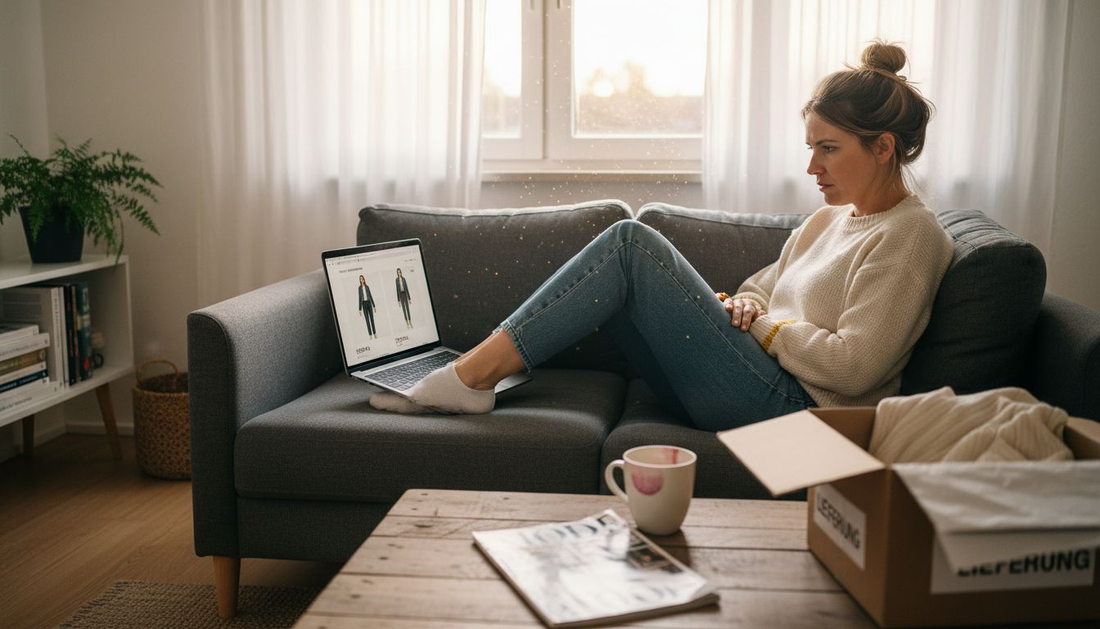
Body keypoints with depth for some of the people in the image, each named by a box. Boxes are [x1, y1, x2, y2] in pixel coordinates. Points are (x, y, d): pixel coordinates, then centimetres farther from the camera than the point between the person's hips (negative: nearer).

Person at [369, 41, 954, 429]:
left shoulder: (911, 235, -6)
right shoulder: (830, 218, 20)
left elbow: (852, 368, -17)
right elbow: (759, 289, 25)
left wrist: (763, 325, -6)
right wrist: (740, 305, 1)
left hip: (790, 408, -9)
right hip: (757, 389, 9)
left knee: (632, 244, -18)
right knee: (610, 279, -4)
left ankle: (473, 374, -17)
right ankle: (475, 372, -10)